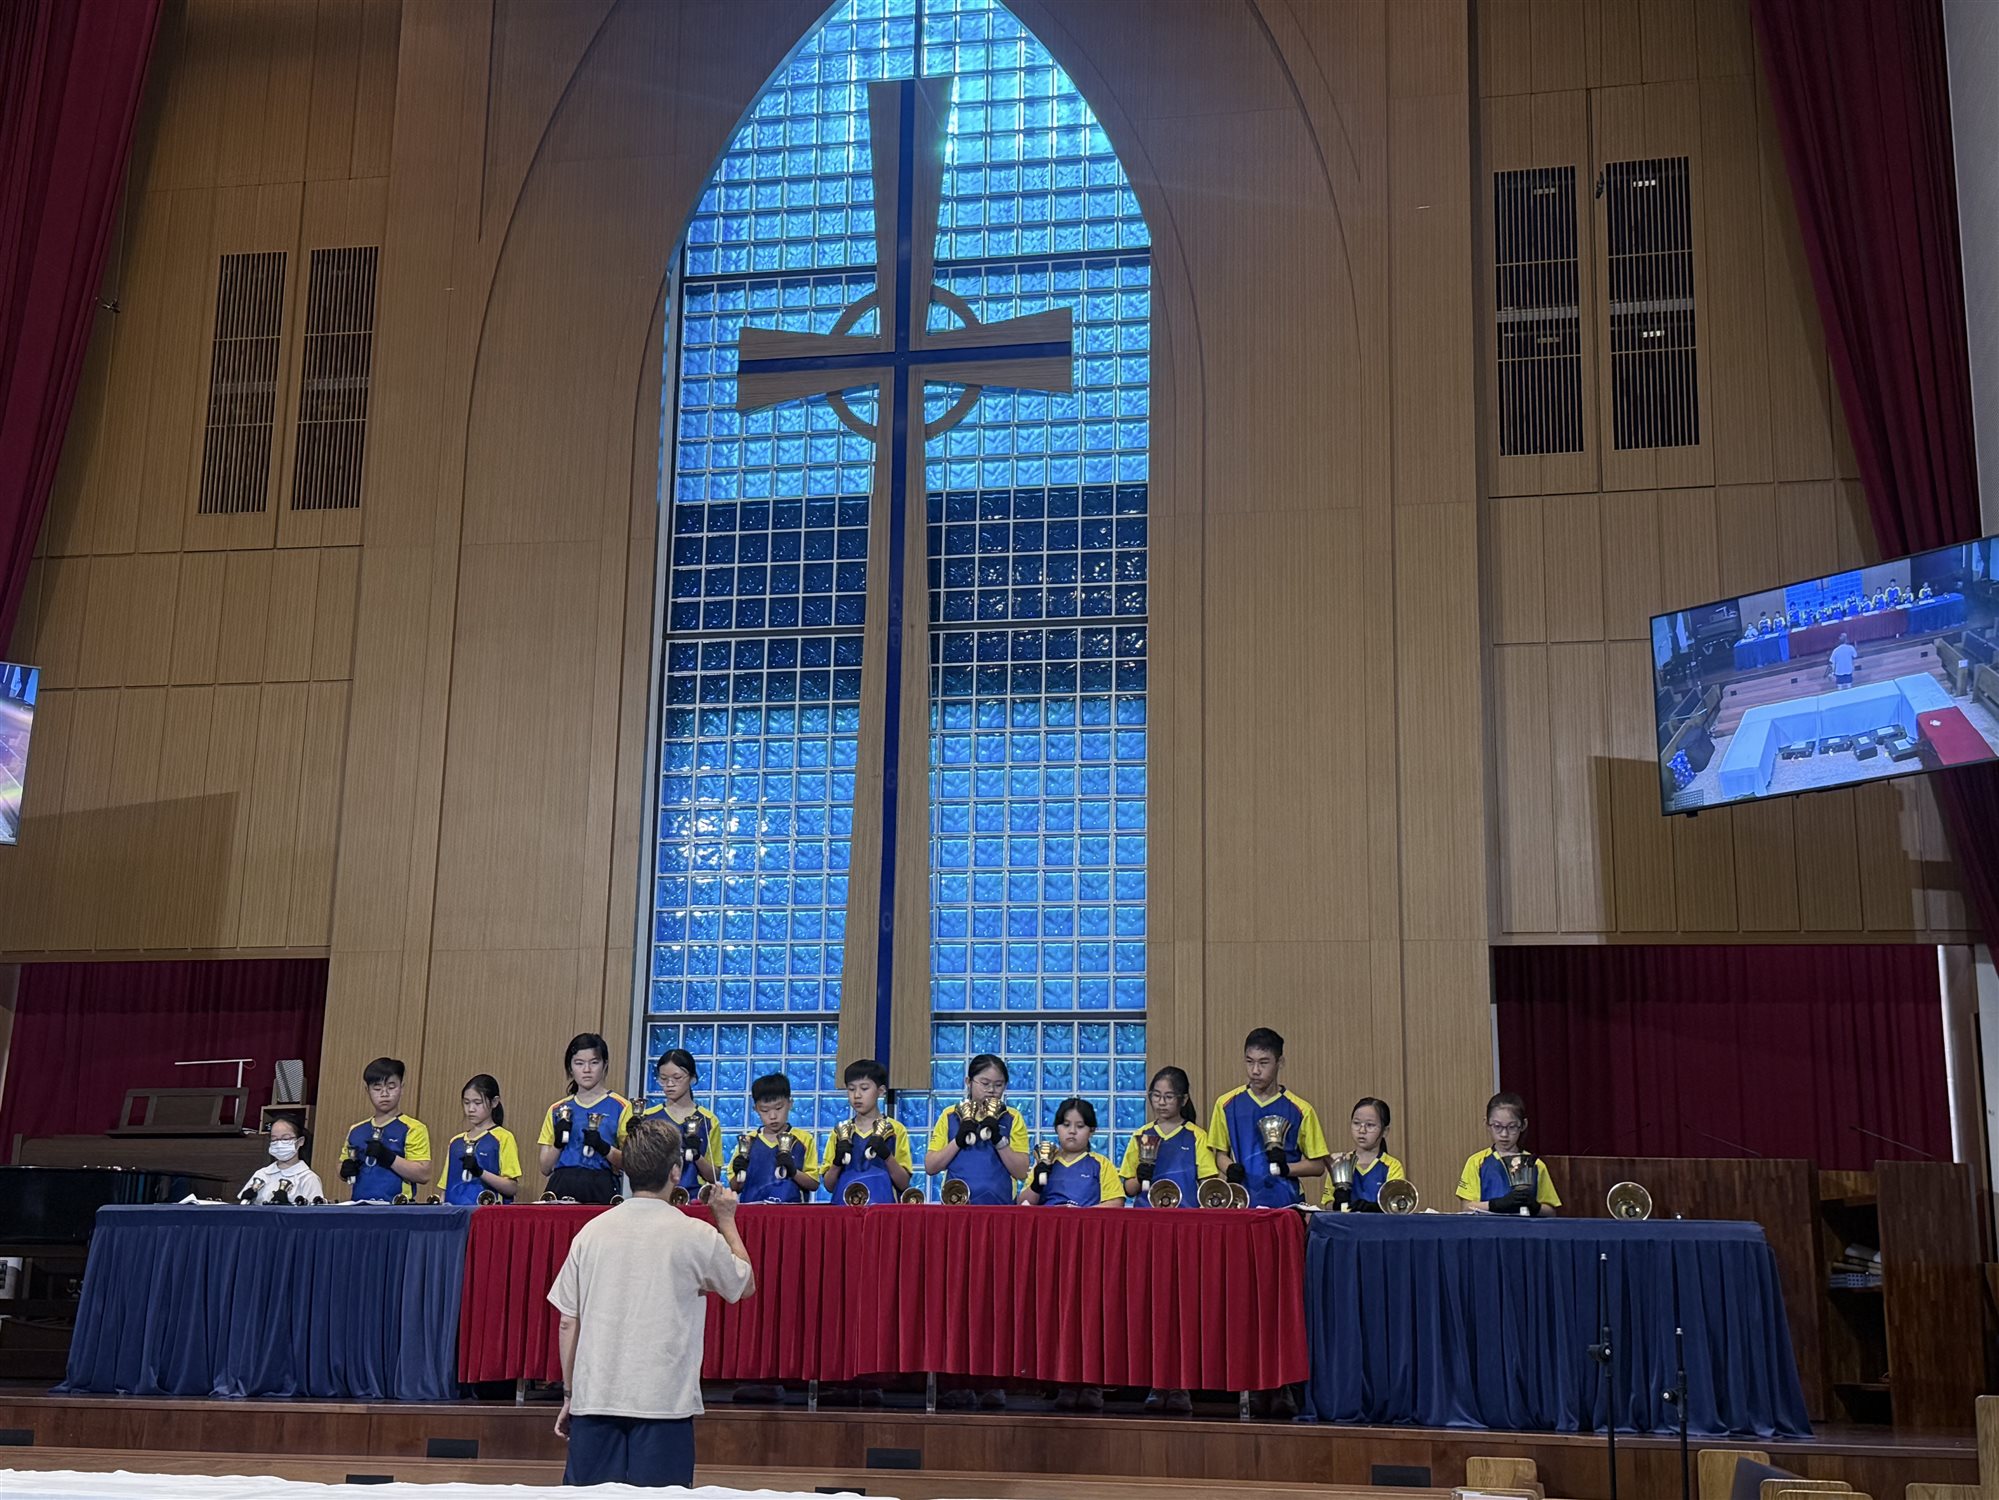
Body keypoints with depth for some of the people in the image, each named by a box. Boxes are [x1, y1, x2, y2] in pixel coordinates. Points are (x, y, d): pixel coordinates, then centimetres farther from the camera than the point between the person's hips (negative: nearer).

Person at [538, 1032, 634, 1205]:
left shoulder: (620, 1107, 4)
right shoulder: (557, 1110, 14)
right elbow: (545, 1168, 12)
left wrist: (603, 1148, -18)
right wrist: (558, 1142, -6)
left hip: (600, 1191, -2)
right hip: (561, 1189, 3)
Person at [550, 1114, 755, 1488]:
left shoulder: (592, 1231, 4)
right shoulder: (696, 1236, -5)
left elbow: (567, 1323, 7)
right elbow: (746, 1285, 13)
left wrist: (569, 1394, 16)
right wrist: (727, 1221, 24)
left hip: (594, 1397, 3)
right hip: (664, 1399, -3)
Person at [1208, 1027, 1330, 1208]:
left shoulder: (1300, 1110, -2)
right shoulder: (1227, 1104, 4)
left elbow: (1317, 1166, 4)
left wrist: (1286, 1168, -13)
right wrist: (1230, 1168, -7)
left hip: (1285, 1203, -1)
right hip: (1241, 1203, 1)